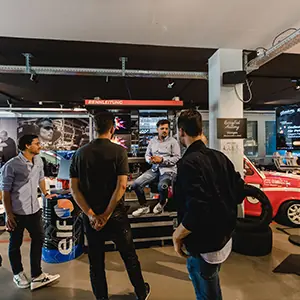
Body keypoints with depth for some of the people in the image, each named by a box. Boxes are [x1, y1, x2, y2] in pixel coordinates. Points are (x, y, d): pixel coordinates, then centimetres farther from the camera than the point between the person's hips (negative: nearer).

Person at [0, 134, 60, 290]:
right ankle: (18, 274, 37)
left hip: (34, 209, 6)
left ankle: (36, 275, 28)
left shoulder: (38, 160, 1)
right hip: (17, 212, -6)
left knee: (38, 239, 12)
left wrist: (45, 194, 23)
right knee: (15, 243, 14)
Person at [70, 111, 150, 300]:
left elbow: (74, 188, -5)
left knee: (96, 262, 18)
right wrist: (106, 214, -13)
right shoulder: (119, 151, -11)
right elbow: (121, 186, -19)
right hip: (115, 214, -2)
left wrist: (91, 214, -8)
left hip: (91, 216, 3)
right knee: (129, 256, 19)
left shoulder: (80, 153, -1)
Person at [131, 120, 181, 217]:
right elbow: (147, 155, 17)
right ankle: (144, 206, 12)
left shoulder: (173, 141, 0)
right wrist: (150, 160, -8)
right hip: (154, 169, 5)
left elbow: (177, 158, -7)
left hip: (168, 169, -5)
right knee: (136, 184, -12)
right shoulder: (152, 141, 14)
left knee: (162, 186, -36)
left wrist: (162, 160, -16)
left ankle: (162, 203, 2)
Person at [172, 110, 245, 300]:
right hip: (224, 238, 7)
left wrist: (177, 235, -15)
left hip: (204, 246, -7)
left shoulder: (189, 162, -24)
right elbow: (239, 192, 5)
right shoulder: (219, 156, -2)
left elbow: (196, 210, -31)